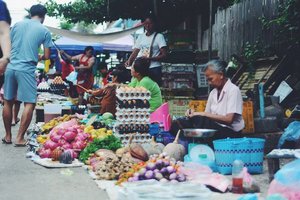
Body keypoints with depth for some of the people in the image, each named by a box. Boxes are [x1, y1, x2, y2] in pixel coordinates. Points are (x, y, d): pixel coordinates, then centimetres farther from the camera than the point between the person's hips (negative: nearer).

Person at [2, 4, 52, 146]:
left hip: (11, 67, 5)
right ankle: (19, 138, -1)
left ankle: (8, 136, 21)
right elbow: (46, 56, 2)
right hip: (27, 70, -5)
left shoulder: (17, 25, 11)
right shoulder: (44, 31, 0)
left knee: (8, 102, 13)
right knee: (29, 104, 2)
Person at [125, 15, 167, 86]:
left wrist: (149, 58, -18)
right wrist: (129, 60, -7)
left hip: (154, 68, -4)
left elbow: (164, 55, -6)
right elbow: (135, 52, 14)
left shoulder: (159, 36, 0)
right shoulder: (141, 37, 16)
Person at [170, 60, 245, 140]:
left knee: (199, 120, -35)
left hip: (230, 132, -6)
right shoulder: (213, 93, 16)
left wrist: (203, 114, -19)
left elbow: (229, 119, -16)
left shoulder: (233, 90, -6)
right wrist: (194, 114, -5)